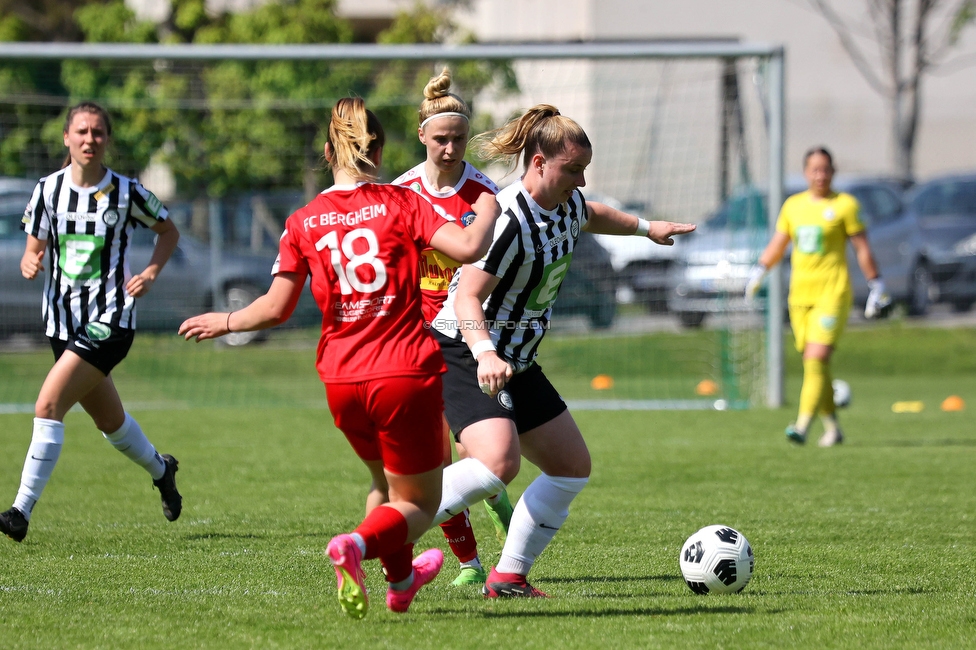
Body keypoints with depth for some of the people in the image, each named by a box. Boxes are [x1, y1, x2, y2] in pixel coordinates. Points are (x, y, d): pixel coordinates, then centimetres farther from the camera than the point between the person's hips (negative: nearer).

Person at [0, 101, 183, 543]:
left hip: (109, 322, -5)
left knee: (48, 406, -20)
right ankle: (160, 470, 49)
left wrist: (151, 272, -6)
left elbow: (169, 232, 10)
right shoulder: (48, 189, 1)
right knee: (110, 421, 19)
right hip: (62, 320, 5)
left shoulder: (126, 192, -6)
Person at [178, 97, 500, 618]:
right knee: (418, 502, 6)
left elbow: (275, 309, 0)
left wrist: (224, 322, 18)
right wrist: (487, 209, 4)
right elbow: (468, 248, -16)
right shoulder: (399, 204, -5)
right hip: (406, 373, -4)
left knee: (386, 481, 29)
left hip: (342, 380, 4)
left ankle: (400, 580, 38)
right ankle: (357, 545, -21)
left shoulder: (303, 222, 3)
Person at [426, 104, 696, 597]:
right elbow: (467, 297, -29)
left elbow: (589, 215, 31)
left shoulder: (567, 204, 4)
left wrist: (645, 228, 43)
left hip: (515, 361, 10)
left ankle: (508, 577, 13)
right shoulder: (508, 220, -24)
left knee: (573, 467, 9)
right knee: (498, 460, -32)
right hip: (465, 356, -10)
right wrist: (485, 355, -45)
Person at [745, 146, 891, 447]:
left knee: (816, 359, -17)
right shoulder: (793, 205, 13)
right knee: (814, 365, 6)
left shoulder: (844, 205, -1)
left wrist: (877, 287, -1)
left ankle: (802, 426, -25)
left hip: (833, 291, -5)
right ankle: (832, 428, 17)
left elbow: (862, 248, 1)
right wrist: (759, 271, 9)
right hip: (800, 294, 5)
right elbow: (777, 244, 21)